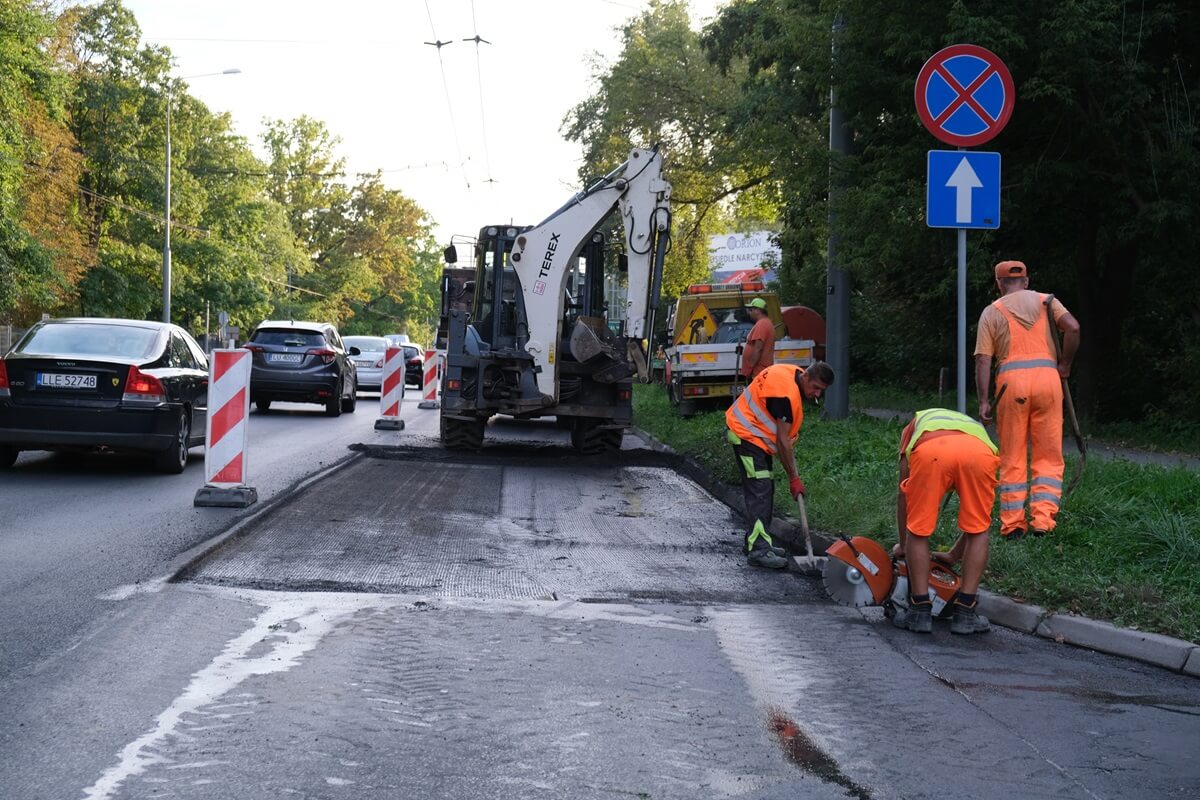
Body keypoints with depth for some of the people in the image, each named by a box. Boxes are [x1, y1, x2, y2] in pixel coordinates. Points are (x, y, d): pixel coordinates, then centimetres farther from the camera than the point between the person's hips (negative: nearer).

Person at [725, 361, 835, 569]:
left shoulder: (794, 375, 1)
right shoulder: (787, 393, -29)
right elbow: (782, 440, -25)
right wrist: (794, 478, -18)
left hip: (757, 435, 10)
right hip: (746, 435, -10)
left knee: (765, 489, 14)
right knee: (760, 490, -16)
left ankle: (757, 541, 22)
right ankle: (758, 550, -21)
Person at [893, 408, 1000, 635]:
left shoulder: (915, 426, 44)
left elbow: (902, 494, 40)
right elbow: (974, 521, 46)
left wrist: (903, 545, 52)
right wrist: (954, 555, 60)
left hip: (930, 451, -1)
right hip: (978, 452, 2)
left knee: (918, 531, 17)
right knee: (978, 532, 21)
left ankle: (919, 612, 18)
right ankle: (964, 614, 20)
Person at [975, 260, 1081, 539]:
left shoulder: (991, 312, 13)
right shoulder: (1045, 301, 15)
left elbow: (983, 359, 3)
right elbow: (1072, 328, -3)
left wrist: (984, 401, 3)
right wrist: (1065, 364, 7)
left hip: (1011, 380, 0)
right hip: (1047, 376, 0)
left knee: (1012, 458, 7)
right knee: (1048, 456, 6)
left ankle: (1012, 524, 5)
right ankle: (1042, 521, -4)